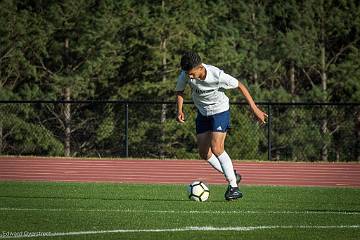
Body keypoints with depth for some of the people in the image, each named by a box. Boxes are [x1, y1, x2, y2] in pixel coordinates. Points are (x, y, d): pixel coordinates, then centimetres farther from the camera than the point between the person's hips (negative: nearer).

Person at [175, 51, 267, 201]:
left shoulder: (217, 75, -32)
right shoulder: (185, 75, -20)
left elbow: (240, 86, -18)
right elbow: (179, 91, 1)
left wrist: (254, 109, -17)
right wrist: (180, 111, -16)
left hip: (220, 111, -6)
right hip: (202, 113, 6)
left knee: (216, 149, -20)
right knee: (204, 153, 2)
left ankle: (234, 187, -13)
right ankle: (232, 176, 21)